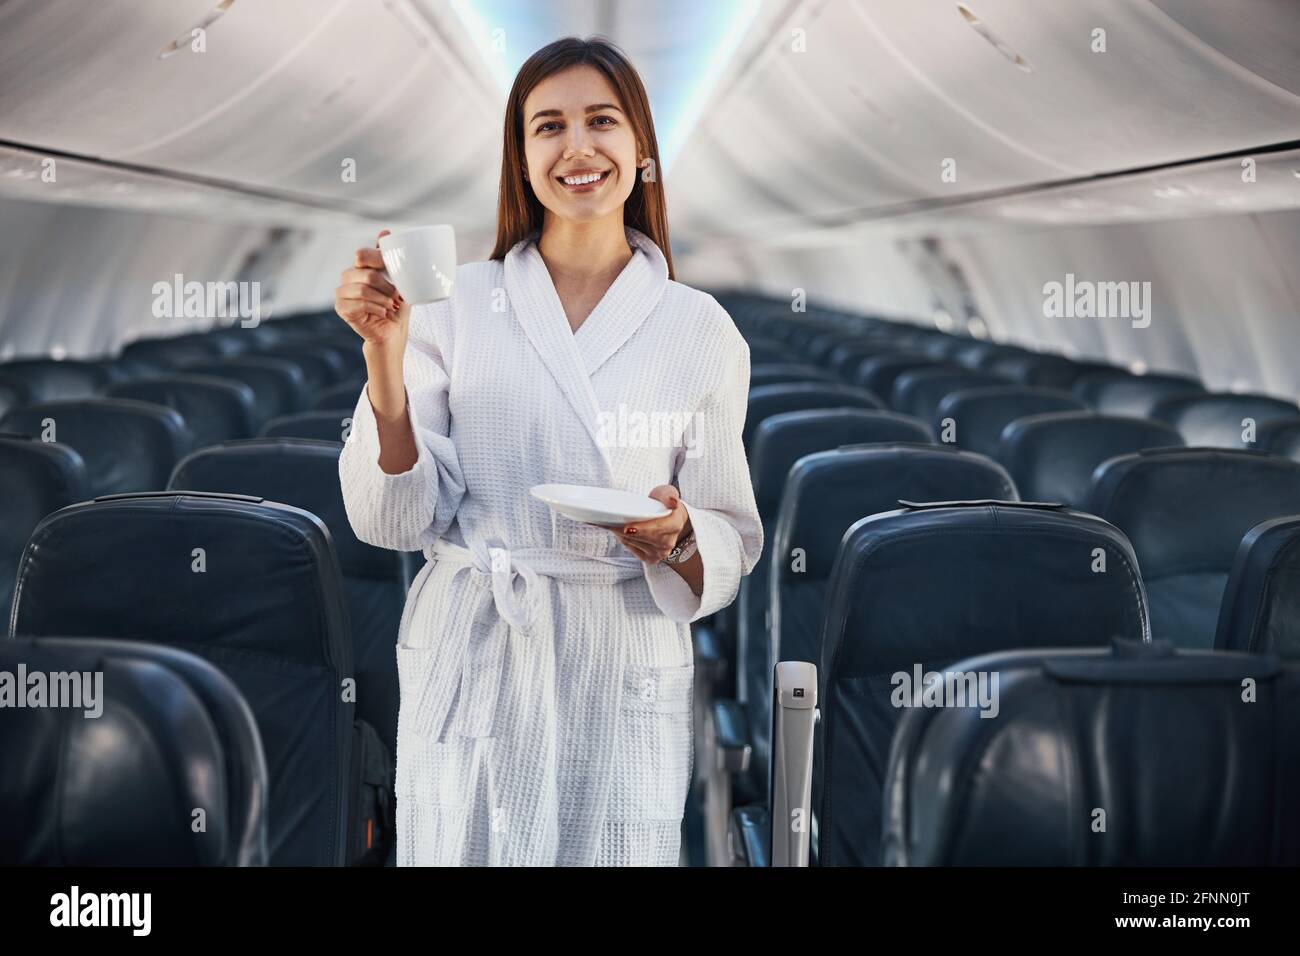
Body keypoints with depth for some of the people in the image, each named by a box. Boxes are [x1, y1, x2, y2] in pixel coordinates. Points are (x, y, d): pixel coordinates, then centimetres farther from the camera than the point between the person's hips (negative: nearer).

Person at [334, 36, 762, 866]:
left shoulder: (699, 329, 0)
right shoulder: (458, 305, -1)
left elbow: (730, 545, 6)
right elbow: (396, 518, -4)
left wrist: (677, 538, -16)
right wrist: (386, 356, -17)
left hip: (623, 677, 0)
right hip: (469, 671, 0)